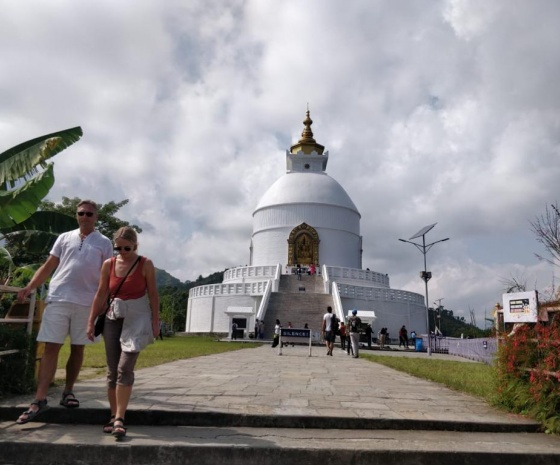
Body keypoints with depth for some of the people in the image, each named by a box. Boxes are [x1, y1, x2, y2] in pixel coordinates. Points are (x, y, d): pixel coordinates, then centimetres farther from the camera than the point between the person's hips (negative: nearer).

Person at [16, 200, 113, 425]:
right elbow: (48, 266, 11)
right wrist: (29, 287, -2)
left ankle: (68, 392, 22)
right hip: (58, 299, 0)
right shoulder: (64, 238, 12)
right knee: (51, 347, -3)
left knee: (77, 348, 8)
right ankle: (39, 399, -1)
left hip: (87, 302, 0)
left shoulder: (104, 243, 8)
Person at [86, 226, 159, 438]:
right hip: (114, 318, 4)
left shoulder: (145, 264, -6)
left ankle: (119, 420, -8)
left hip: (137, 319, -4)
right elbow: (101, 295, 7)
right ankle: (113, 416, 20)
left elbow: (153, 295, -3)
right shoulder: (108, 264, 2)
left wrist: (155, 322, -5)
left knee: (124, 368, -13)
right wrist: (91, 321, 7)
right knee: (112, 370, 7)